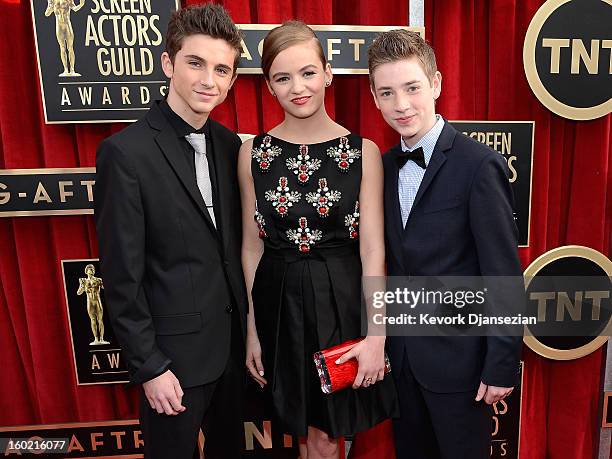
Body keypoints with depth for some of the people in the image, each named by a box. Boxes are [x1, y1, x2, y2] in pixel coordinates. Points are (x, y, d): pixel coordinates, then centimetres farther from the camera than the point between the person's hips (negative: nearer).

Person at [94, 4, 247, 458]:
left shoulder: (229, 145, 1)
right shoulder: (126, 152, -17)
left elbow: (234, 244, 7)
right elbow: (122, 276, -15)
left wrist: (249, 327, 7)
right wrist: (149, 366, -11)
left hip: (233, 340, 6)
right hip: (173, 351, -5)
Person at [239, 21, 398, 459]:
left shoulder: (364, 152, -6)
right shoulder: (253, 153, -1)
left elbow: (372, 248, -7)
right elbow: (252, 245, 2)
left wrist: (375, 334, -10)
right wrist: (252, 327, 3)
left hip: (343, 300, -1)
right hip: (280, 303, 1)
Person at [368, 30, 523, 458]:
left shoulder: (479, 165, -16)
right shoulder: (386, 165, 3)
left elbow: (504, 273, -15)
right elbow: (394, 257, 6)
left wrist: (502, 365, -12)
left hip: (459, 356, -5)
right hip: (403, 352, 6)